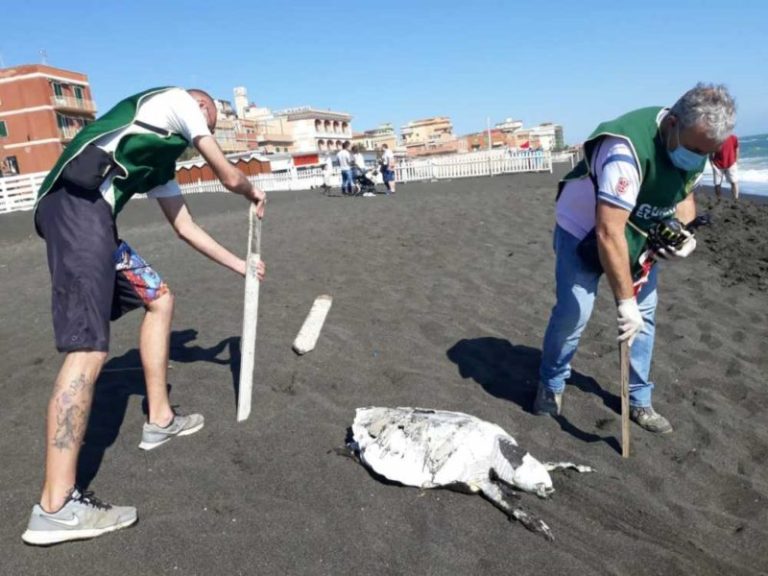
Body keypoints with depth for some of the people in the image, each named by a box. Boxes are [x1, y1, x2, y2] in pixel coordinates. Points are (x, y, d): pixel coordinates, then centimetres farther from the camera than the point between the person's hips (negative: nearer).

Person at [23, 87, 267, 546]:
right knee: (89, 351, -15)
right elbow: (230, 178, 12)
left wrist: (240, 265, 41)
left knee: (159, 298, 19)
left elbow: (187, 228, 35)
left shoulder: (160, 160, 32)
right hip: (77, 204, -10)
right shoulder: (178, 100, 12)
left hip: (90, 215, 10)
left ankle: (160, 420, 26)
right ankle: (56, 508, -12)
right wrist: (254, 192, 35)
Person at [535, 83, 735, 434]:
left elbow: (684, 194, 7)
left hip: (639, 235, 7)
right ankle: (551, 385, 17)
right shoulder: (627, 150, -38)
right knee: (573, 313, -9)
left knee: (645, 314, 5)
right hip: (584, 230, -6)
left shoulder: (695, 145, -12)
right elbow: (608, 233, -41)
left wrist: (684, 233, -16)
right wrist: (625, 301, -39)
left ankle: (639, 400, 20)